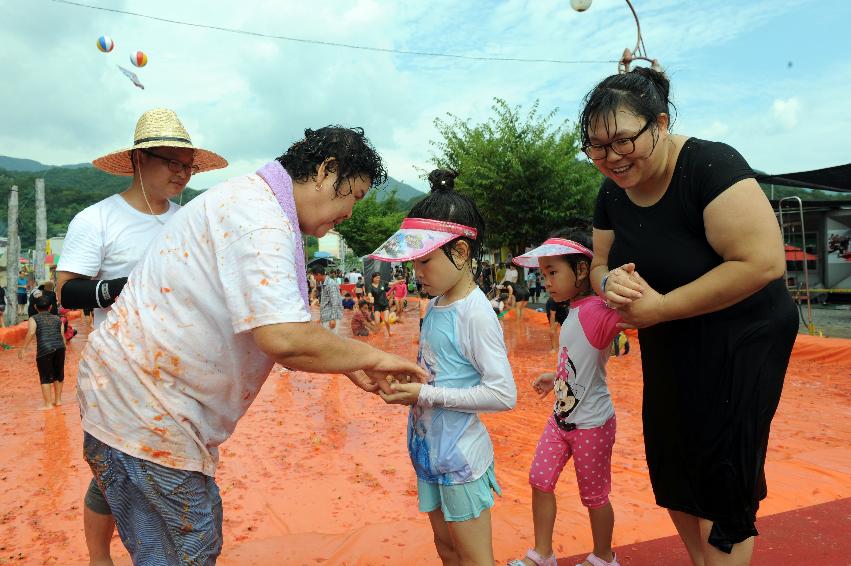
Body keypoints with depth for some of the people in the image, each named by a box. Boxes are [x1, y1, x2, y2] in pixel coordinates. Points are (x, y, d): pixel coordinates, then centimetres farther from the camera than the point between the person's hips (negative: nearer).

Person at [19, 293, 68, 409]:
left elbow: (31, 333, -10)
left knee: (45, 377, 4)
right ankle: (58, 400, 28)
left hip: (45, 349, -4)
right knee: (58, 375, 17)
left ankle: (48, 404, 5)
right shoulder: (57, 319, 17)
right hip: (59, 347, 4)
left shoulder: (34, 319, 7)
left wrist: (23, 349, -8)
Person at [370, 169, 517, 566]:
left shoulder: (475, 313, -20)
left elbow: (503, 394, -24)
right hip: (430, 450, 8)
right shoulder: (436, 305, 4)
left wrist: (427, 395, -23)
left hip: (460, 458, -8)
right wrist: (409, 385, -3)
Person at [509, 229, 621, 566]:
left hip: (591, 424, -8)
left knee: (594, 495, 11)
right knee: (540, 479, 12)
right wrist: (556, 378, 25)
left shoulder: (597, 310, -23)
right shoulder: (575, 311, 5)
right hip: (562, 416, 8)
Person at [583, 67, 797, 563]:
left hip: (739, 346, -7)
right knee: (672, 475, 18)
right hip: (668, 352, 7)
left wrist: (660, 306, -27)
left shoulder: (709, 165, -23)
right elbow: (599, 265, 8)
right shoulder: (613, 193, -3)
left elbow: (764, 262, -29)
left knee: (722, 489, 3)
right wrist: (611, 282, -17)